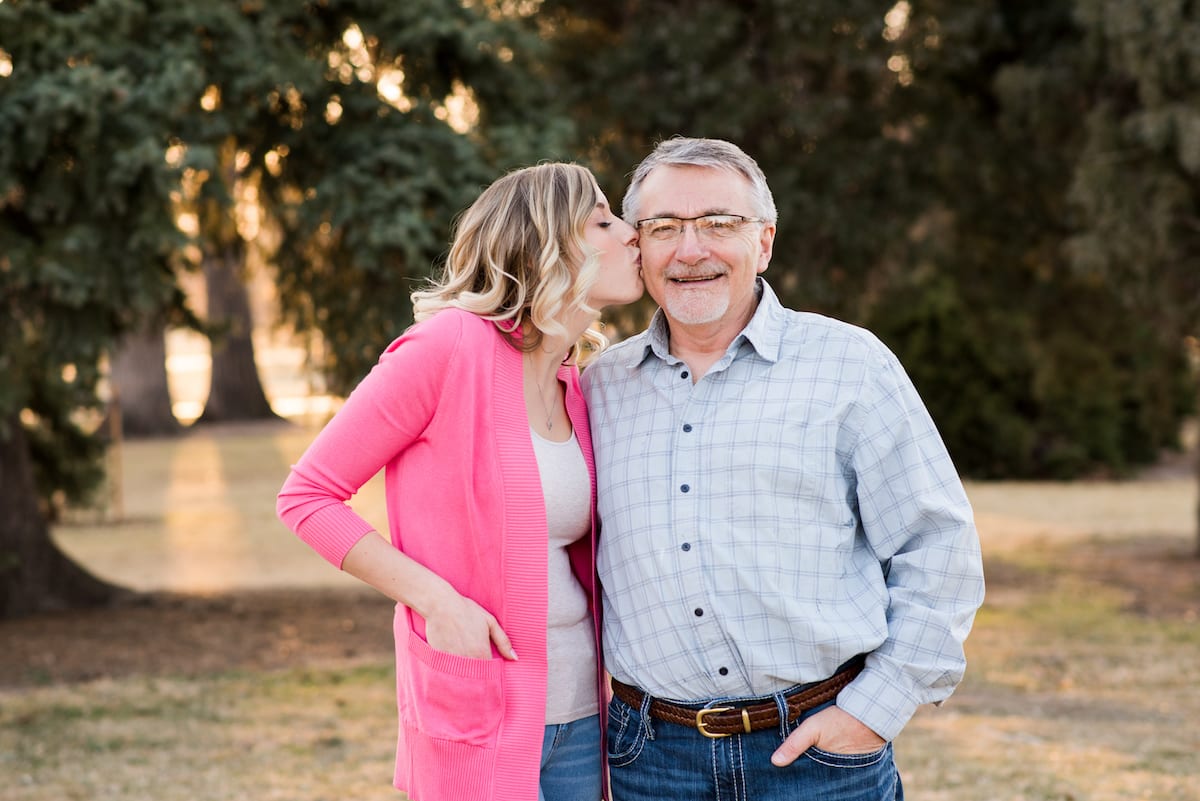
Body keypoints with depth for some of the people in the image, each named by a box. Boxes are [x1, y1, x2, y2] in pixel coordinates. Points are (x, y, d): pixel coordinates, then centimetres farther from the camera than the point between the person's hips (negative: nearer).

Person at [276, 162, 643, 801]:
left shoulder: (571, 386, 9)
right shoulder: (447, 347, -12)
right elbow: (306, 495, -9)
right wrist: (437, 600, -18)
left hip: (580, 713, 7)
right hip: (480, 723, -7)